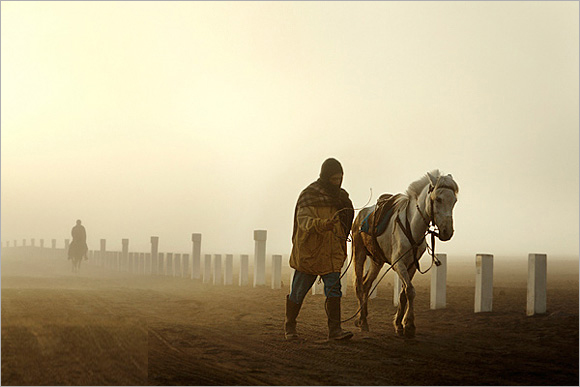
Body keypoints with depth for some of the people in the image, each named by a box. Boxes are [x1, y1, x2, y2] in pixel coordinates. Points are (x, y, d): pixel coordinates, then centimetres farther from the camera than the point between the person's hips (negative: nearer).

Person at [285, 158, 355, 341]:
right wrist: (323, 224, -40)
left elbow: (345, 221, 25)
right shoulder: (309, 195, -11)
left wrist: (342, 241, 22)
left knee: (334, 289, -6)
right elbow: (304, 220, -24)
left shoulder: (341, 196, 9)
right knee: (299, 291, 6)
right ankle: (289, 325, 24)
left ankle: (335, 329, -6)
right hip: (308, 252, -5)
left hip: (332, 253, 5)